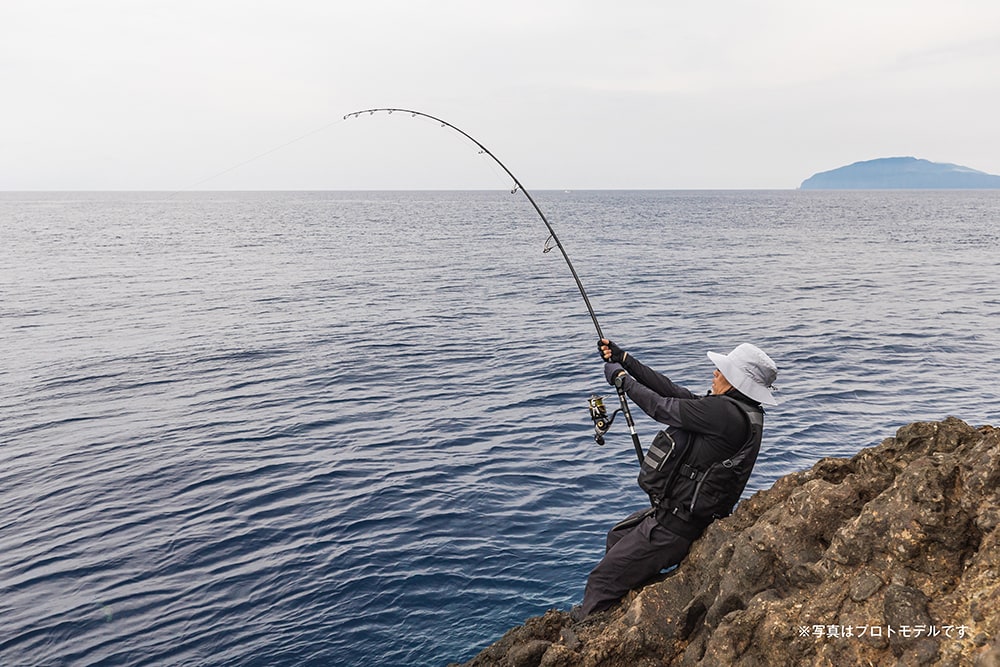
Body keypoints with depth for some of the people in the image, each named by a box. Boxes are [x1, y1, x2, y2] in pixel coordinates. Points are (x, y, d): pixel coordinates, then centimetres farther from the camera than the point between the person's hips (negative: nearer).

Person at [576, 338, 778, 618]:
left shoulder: (725, 412, -25)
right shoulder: (742, 411, 5)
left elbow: (664, 408, -17)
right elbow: (676, 393, 7)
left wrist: (622, 378, -1)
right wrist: (624, 359, 8)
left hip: (673, 527, -11)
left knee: (603, 579, -2)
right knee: (617, 537, 29)